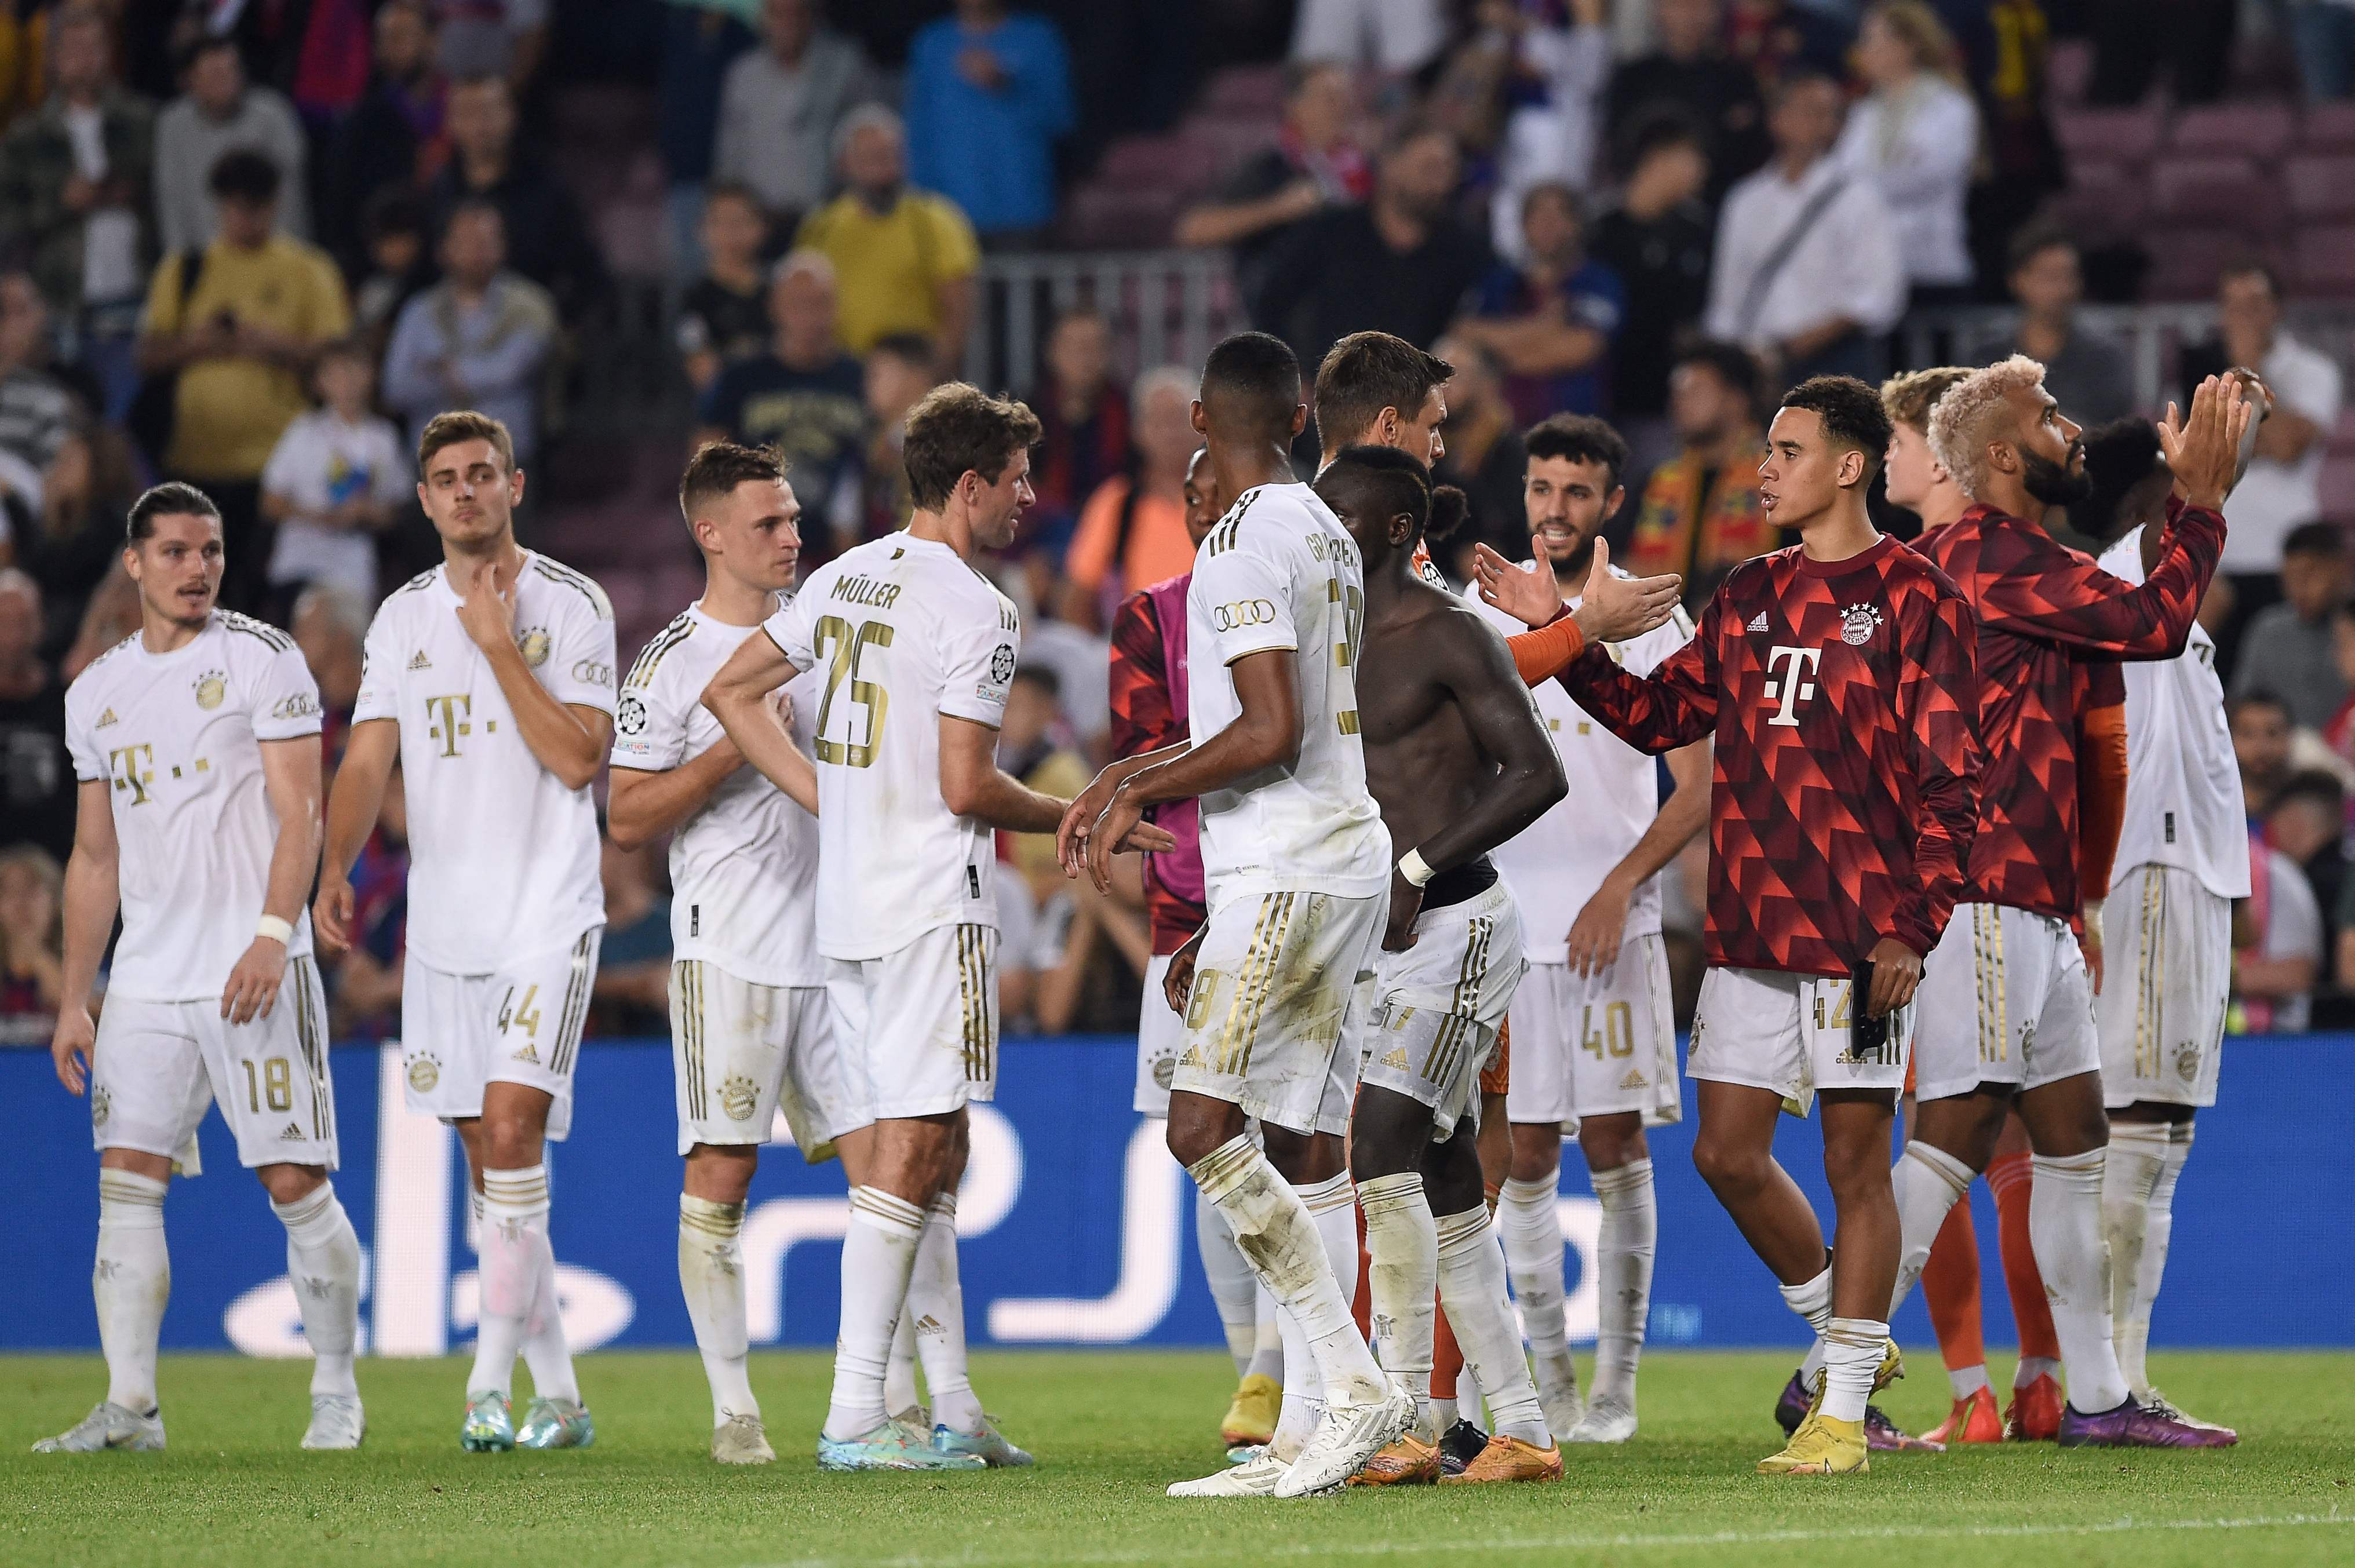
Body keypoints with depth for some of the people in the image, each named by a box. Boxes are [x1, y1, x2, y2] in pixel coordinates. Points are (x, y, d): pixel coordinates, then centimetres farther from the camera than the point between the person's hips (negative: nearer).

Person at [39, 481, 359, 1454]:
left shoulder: (261, 661, -2)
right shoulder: (98, 693, 14)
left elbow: (299, 815, -8)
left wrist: (273, 936, -21)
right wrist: (72, 1000, 14)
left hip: (255, 971, -5)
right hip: (147, 976, 5)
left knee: (296, 1183, -4)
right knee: (126, 1179, -4)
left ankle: (336, 1391, 9)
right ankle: (130, 1405, -5)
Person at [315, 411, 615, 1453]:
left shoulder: (570, 607, -3)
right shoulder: (403, 618, 11)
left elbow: (576, 758, -12)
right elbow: (369, 759, 6)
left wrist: (498, 643, -13)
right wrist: (335, 868, -10)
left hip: (548, 916, -5)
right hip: (442, 924, 5)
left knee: (513, 1123, -19)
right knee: (486, 1153, 6)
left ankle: (490, 1383, -18)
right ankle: (558, 1394, 14)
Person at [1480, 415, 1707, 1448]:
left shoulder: (1648, 619, 3)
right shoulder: (1482, 615, 10)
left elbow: (1697, 787, -1)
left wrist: (1622, 884, -11)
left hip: (1613, 925, -2)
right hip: (1505, 923, 2)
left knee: (1616, 1147, -4)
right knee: (1525, 1157, 1)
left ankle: (1616, 1386, 1)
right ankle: (1548, 1387, 7)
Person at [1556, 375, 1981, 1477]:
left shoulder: (1911, 598, -5)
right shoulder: (1748, 596, 15)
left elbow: (1948, 782, -9)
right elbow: (1659, 713, 20)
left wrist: (1914, 928, -15)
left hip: (1862, 931, -7)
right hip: (1749, 929, 7)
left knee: (1855, 1161, -1)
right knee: (1727, 1151, 6)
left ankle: (1843, 1410, 5)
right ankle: (1846, 1343, 26)